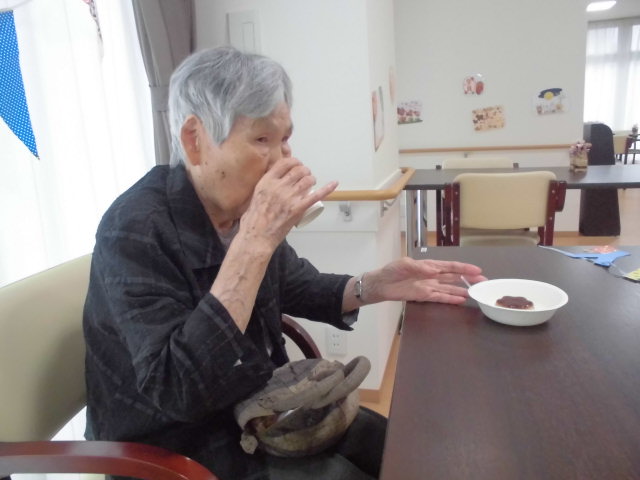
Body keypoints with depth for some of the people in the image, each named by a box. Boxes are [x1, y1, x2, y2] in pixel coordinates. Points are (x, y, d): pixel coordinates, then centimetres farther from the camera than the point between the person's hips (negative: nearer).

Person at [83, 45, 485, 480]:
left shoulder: (241, 209, -6)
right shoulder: (136, 230, -27)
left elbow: (297, 287, 10)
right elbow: (177, 391, -35)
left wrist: (376, 286, -8)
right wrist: (254, 243, -38)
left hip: (258, 407, 7)